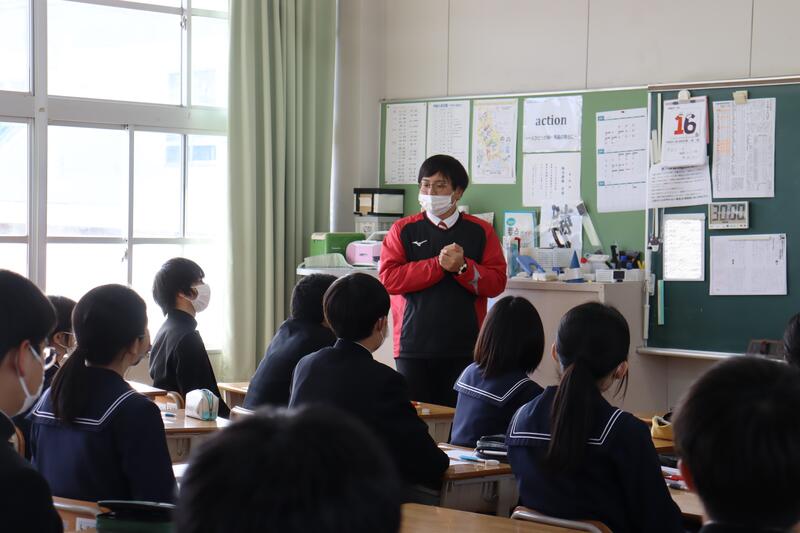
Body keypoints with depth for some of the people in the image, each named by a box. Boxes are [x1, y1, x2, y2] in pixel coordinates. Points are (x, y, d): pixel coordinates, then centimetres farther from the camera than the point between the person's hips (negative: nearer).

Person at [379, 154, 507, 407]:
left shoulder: (481, 231, 9)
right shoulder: (404, 230, 8)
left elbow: (496, 282, 1)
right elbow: (389, 278, -5)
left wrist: (462, 267, -15)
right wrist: (439, 265, -12)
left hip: (465, 348, 0)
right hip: (414, 346, 0)